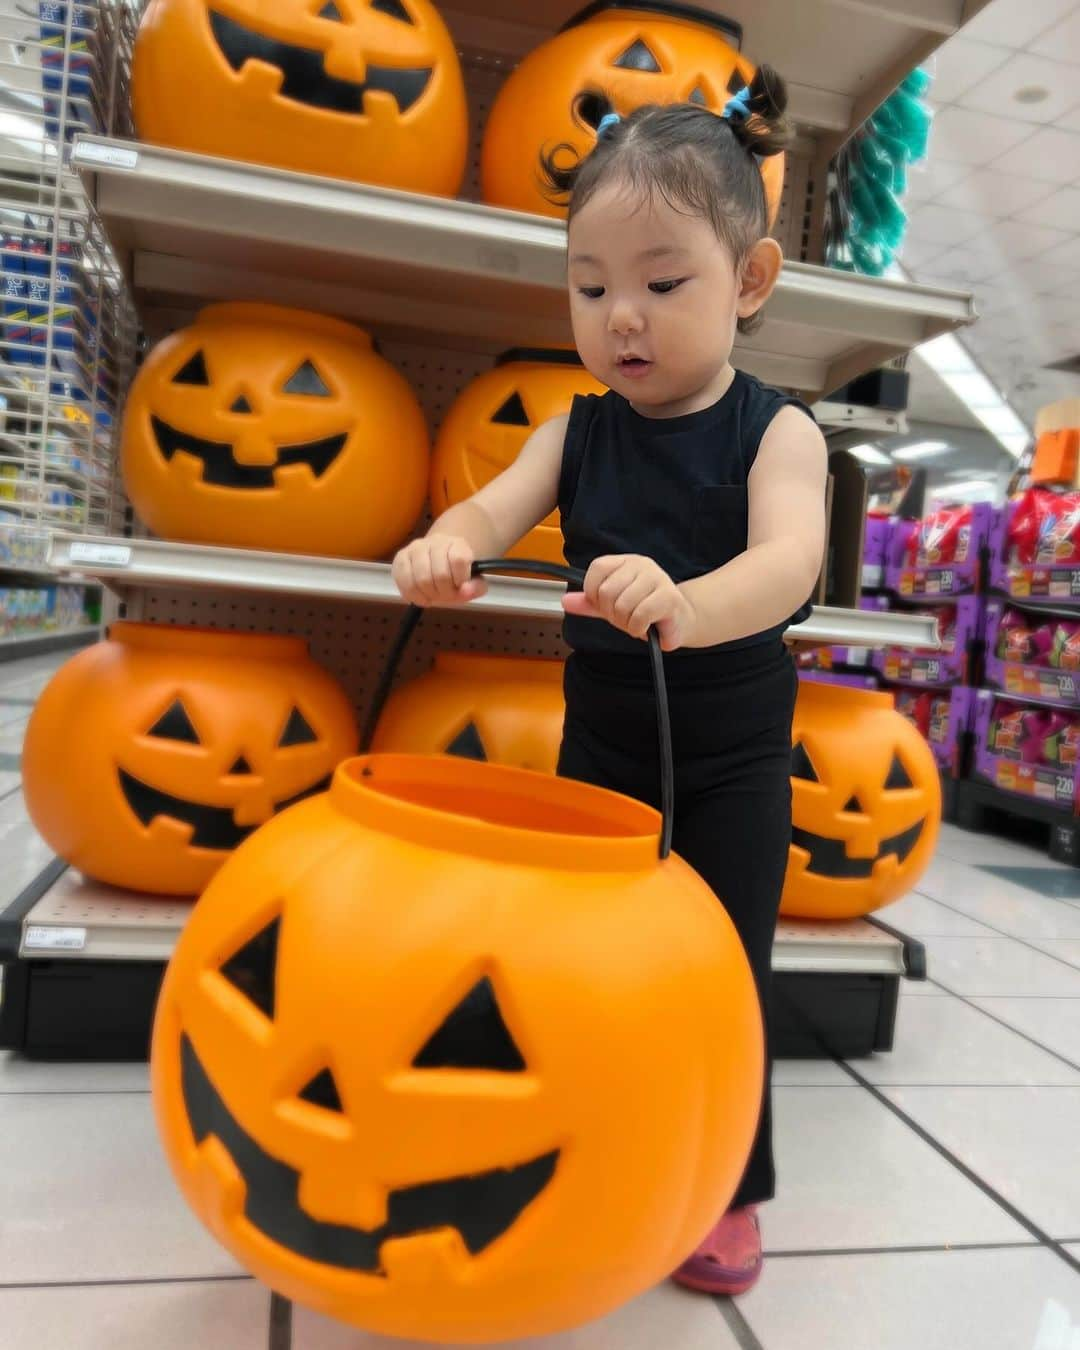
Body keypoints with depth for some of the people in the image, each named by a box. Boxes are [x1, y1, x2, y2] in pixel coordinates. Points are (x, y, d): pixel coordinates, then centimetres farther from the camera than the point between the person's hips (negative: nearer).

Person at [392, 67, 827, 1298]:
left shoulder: (776, 432, -12)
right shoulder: (578, 432, -1)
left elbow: (787, 562, -30)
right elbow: (492, 507, -16)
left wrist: (686, 606, -52)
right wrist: (443, 548, -40)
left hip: (731, 756, -3)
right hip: (601, 740, 4)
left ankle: (726, 1184, 30)